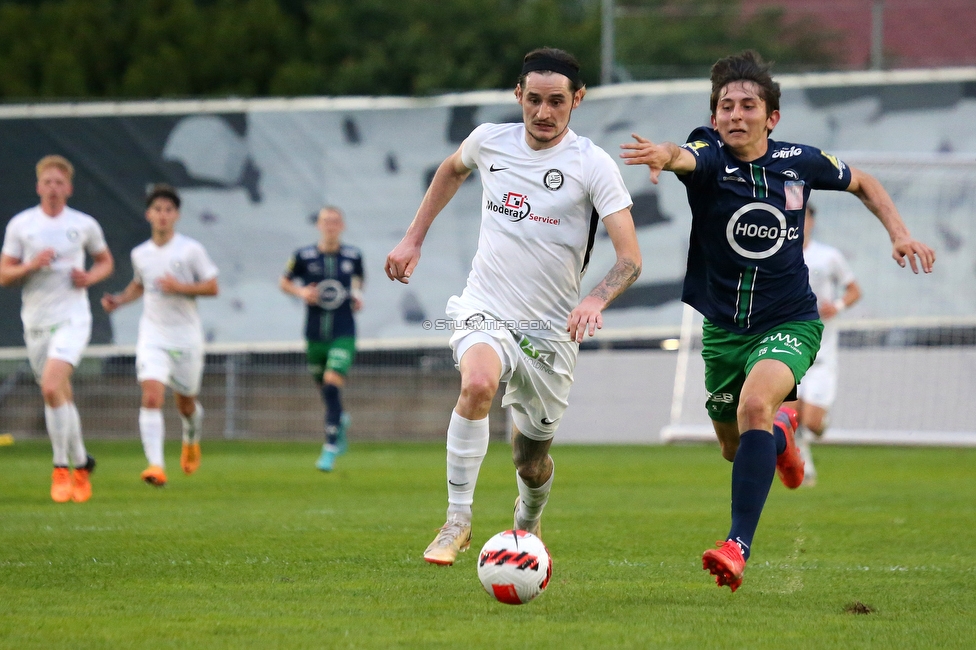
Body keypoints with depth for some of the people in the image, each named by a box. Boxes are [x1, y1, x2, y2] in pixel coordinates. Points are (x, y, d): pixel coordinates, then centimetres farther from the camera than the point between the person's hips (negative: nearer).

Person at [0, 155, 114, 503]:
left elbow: (105, 261, 18)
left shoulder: (85, 225, 3)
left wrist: (90, 277, -3)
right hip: (36, 322, 3)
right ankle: (81, 462, 29)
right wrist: (32, 265, -15)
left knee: (52, 386, -22)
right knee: (62, 398, 9)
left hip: (72, 319, -3)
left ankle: (61, 468, -14)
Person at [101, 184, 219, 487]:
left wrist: (180, 287, -19)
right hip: (152, 335, 1)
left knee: (186, 403, 12)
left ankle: (192, 440, 48)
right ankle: (156, 465, -26)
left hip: (186, 336, -1)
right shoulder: (140, 254, 6)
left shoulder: (192, 250, -6)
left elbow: (212, 288, -5)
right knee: (152, 398, -19)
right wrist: (119, 300, 7)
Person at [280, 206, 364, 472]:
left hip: (343, 334, -2)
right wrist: (301, 292, -10)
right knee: (325, 390, 12)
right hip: (315, 336, 2)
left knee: (332, 384, -18)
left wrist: (358, 296, 1)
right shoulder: (304, 256, -3)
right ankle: (341, 420, 48)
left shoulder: (353, 256, 1)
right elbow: (284, 282, 9)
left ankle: (330, 448, -15)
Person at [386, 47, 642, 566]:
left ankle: (528, 527, 48)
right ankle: (457, 521, -25)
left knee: (531, 462, 11)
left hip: (550, 329, 0)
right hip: (484, 310, 0)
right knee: (478, 383, -35)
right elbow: (452, 170, 25)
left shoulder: (593, 165, -10)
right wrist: (413, 239, 21)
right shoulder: (490, 141, 0)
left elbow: (630, 257, -16)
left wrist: (596, 300, -35)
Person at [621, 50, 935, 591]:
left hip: (789, 323, -2)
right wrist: (664, 155, -66)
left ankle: (739, 545, -33)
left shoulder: (800, 162, -7)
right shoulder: (710, 156, -15)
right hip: (723, 325, 2)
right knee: (735, 448, 18)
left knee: (754, 405, -32)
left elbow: (861, 183, 15)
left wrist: (898, 232, 2)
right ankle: (781, 432, 57)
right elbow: (686, 158, -42)